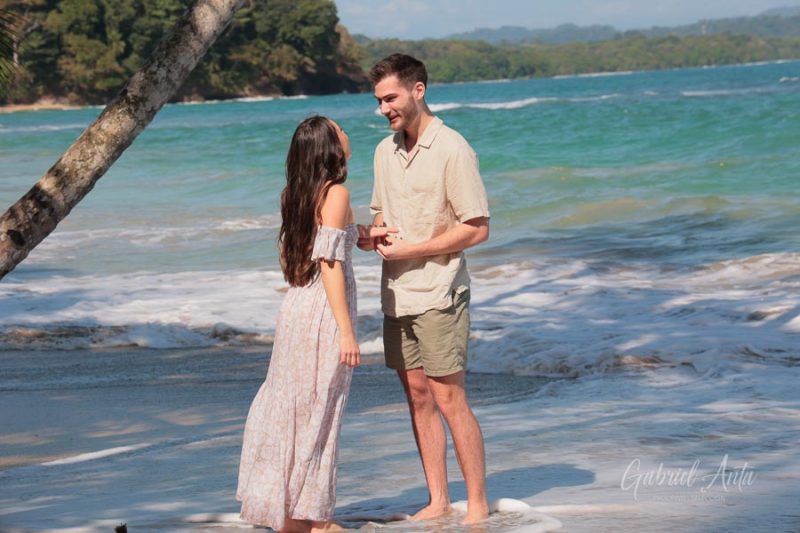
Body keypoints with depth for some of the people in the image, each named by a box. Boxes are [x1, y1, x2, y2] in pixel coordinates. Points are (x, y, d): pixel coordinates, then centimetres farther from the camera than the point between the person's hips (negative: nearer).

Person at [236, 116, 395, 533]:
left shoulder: (297, 194, 10)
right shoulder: (336, 194, -13)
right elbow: (330, 264, -18)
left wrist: (361, 235, 18)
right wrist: (347, 332, -18)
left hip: (296, 307, 8)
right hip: (324, 312, -8)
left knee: (293, 408, 14)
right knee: (318, 412, 0)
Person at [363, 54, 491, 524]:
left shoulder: (453, 150, -11)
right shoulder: (385, 151, 12)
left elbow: (478, 229, -12)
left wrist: (410, 250, -15)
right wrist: (371, 235, 0)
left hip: (438, 294, -7)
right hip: (397, 293, 7)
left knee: (449, 399, -6)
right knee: (418, 397, 8)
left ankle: (478, 506, 2)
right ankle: (438, 501, 15)